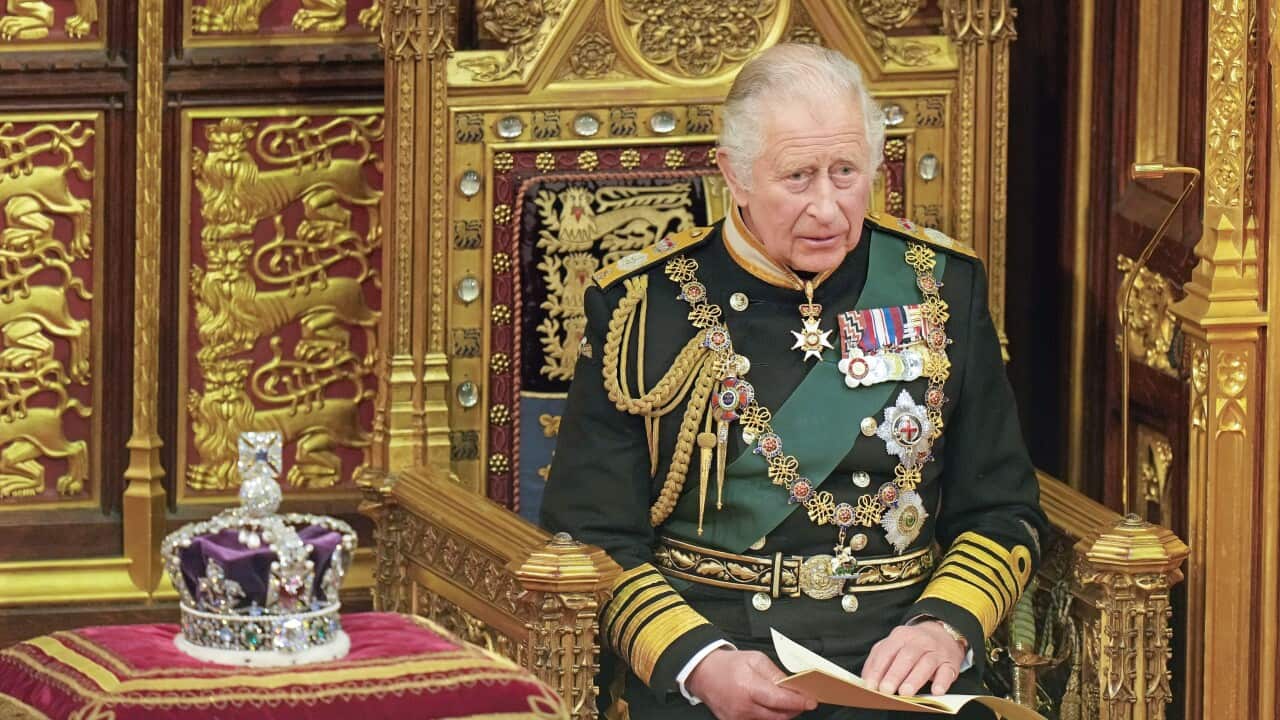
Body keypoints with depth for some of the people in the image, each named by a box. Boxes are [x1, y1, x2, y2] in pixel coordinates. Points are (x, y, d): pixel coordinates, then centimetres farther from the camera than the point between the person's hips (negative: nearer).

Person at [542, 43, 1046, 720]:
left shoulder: (938, 285, 11)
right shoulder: (643, 307, 4)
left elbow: (1002, 511, 13)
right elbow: (592, 537, 1)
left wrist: (945, 627, -7)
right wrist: (699, 663, -15)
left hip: (900, 660, 2)